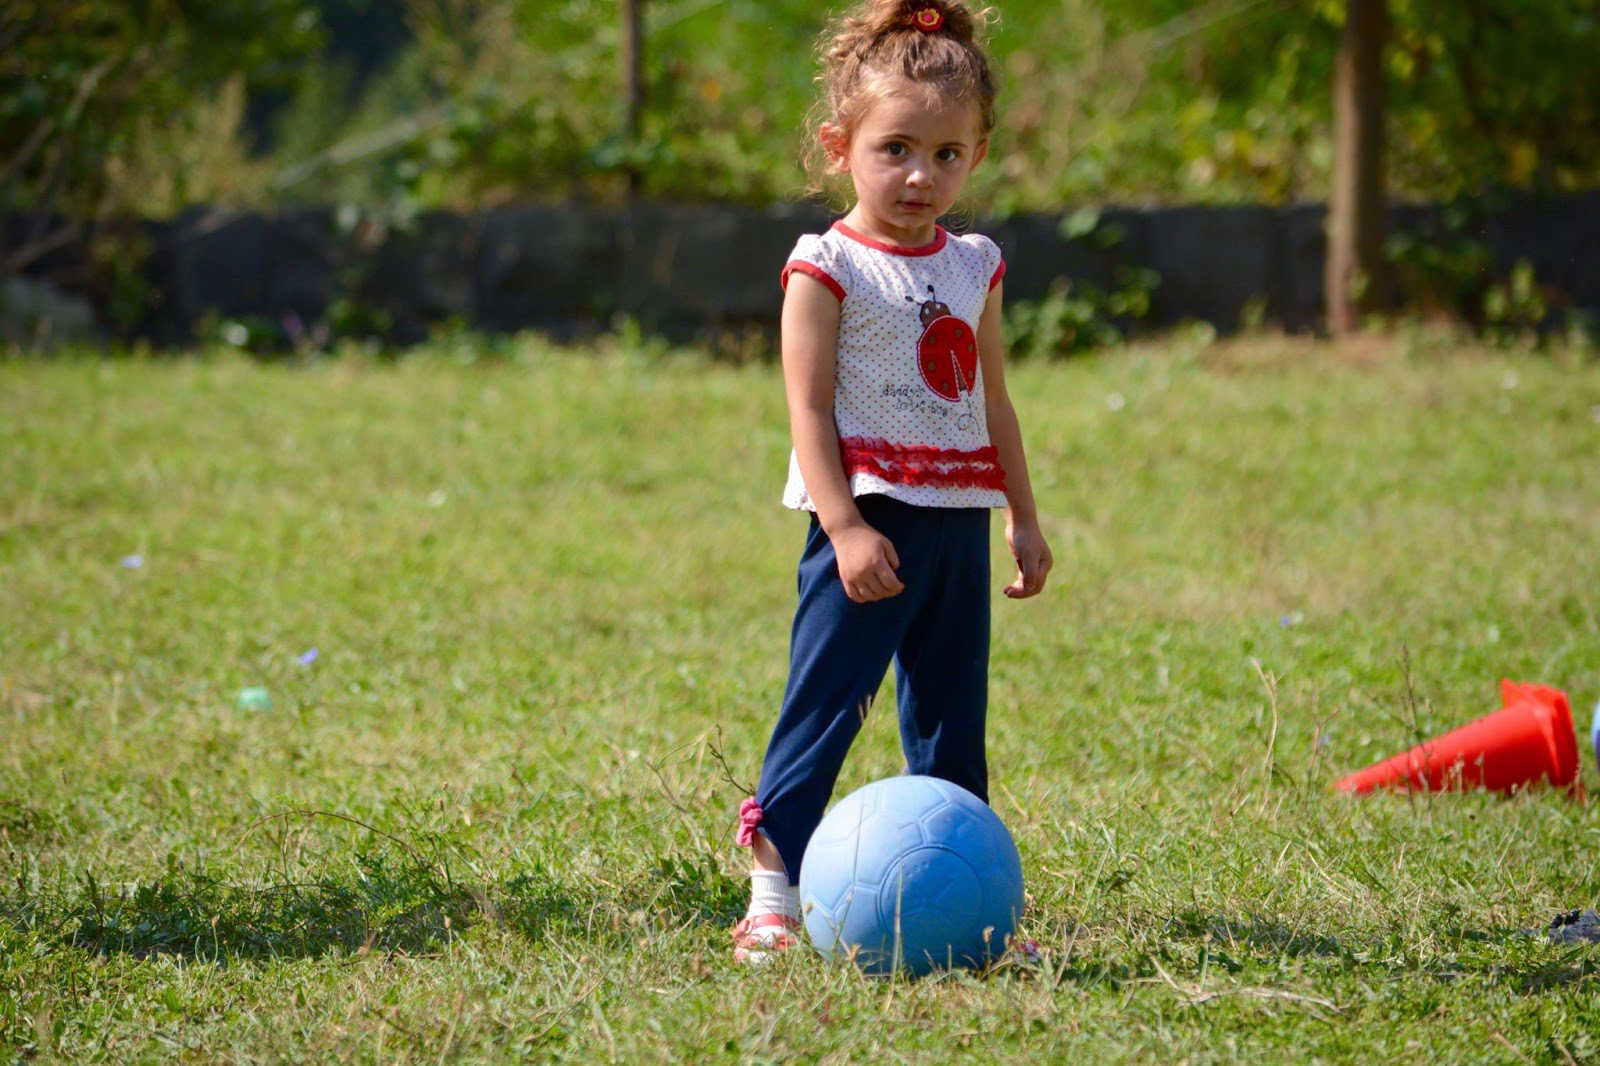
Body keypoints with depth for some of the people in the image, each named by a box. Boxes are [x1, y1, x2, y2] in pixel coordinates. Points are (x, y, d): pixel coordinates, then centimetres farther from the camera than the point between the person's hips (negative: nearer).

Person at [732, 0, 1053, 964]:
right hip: (870, 526, -6)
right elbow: (809, 407, -11)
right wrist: (846, 528, -20)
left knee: (953, 722, 11)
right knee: (823, 706, -9)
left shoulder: (973, 267, 12)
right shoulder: (828, 269, -6)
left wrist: (1025, 518, 20)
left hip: (959, 525, 6)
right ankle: (774, 897, -7)